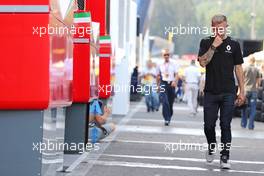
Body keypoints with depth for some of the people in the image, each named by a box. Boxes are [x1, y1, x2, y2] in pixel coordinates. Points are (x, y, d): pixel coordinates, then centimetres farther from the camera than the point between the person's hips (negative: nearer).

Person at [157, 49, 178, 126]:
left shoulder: (173, 65, 7)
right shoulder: (160, 65, 9)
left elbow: (176, 75, 1)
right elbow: (158, 76, 16)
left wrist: (174, 81, -16)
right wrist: (158, 85, 12)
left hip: (171, 84, 1)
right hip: (163, 84, -1)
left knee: (170, 102, 7)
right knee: (165, 102, -16)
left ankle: (169, 118, 25)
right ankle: (166, 119, -20)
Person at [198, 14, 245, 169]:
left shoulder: (234, 44, 5)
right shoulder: (206, 43, 5)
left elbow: (238, 68, 6)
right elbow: (203, 62, -9)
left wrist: (242, 91, 3)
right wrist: (213, 46, -16)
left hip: (228, 93, -1)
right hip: (210, 92, 1)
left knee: (225, 125, -3)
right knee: (209, 125, 4)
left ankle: (225, 157, 3)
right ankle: (212, 147, 32)